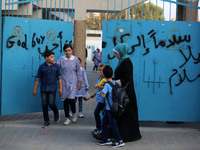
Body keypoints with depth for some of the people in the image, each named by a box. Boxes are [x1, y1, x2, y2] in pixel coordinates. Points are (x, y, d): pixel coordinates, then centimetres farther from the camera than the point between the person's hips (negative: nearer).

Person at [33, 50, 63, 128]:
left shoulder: (55, 66, -1)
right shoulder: (42, 67, -2)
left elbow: (59, 77, 3)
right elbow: (38, 78, 4)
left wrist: (61, 88, -2)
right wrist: (34, 89, 3)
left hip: (52, 88, -1)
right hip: (43, 88, 1)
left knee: (51, 104, -9)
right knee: (44, 104, 1)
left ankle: (56, 113, 23)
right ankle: (46, 121, 11)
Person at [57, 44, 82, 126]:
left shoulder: (75, 59, 1)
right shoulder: (61, 59, 1)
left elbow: (78, 71, 6)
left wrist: (79, 82, 4)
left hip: (73, 82, -2)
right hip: (64, 82, 2)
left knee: (71, 99, -14)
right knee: (65, 100, 4)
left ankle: (74, 113, 16)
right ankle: (67, 118, 15)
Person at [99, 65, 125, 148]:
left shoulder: (107, 84, -19)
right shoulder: (115, 83, 5)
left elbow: (103, 95, -25)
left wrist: (102, 91, -5)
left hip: (111, 108, -8)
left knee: (112, 124, -2)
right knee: (104, 121, 16)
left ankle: (119, 141, 3)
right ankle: (106, 139, 21)